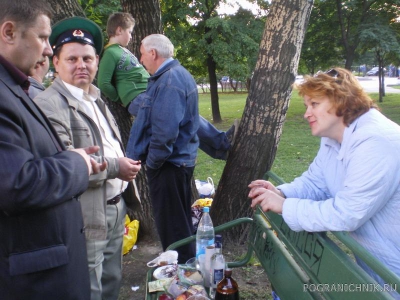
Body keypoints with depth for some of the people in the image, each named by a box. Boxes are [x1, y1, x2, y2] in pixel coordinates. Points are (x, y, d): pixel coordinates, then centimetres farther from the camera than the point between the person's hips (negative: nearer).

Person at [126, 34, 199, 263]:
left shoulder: (170, 80, -20)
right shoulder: (178, 74, 13)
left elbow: (165, 130, -27)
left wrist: (152, 162, -15)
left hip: (169, 164, -11)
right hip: (181, 158, 11)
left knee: (171, 223, 3)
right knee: (180, 220, 22)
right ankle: (185, 265, 37)